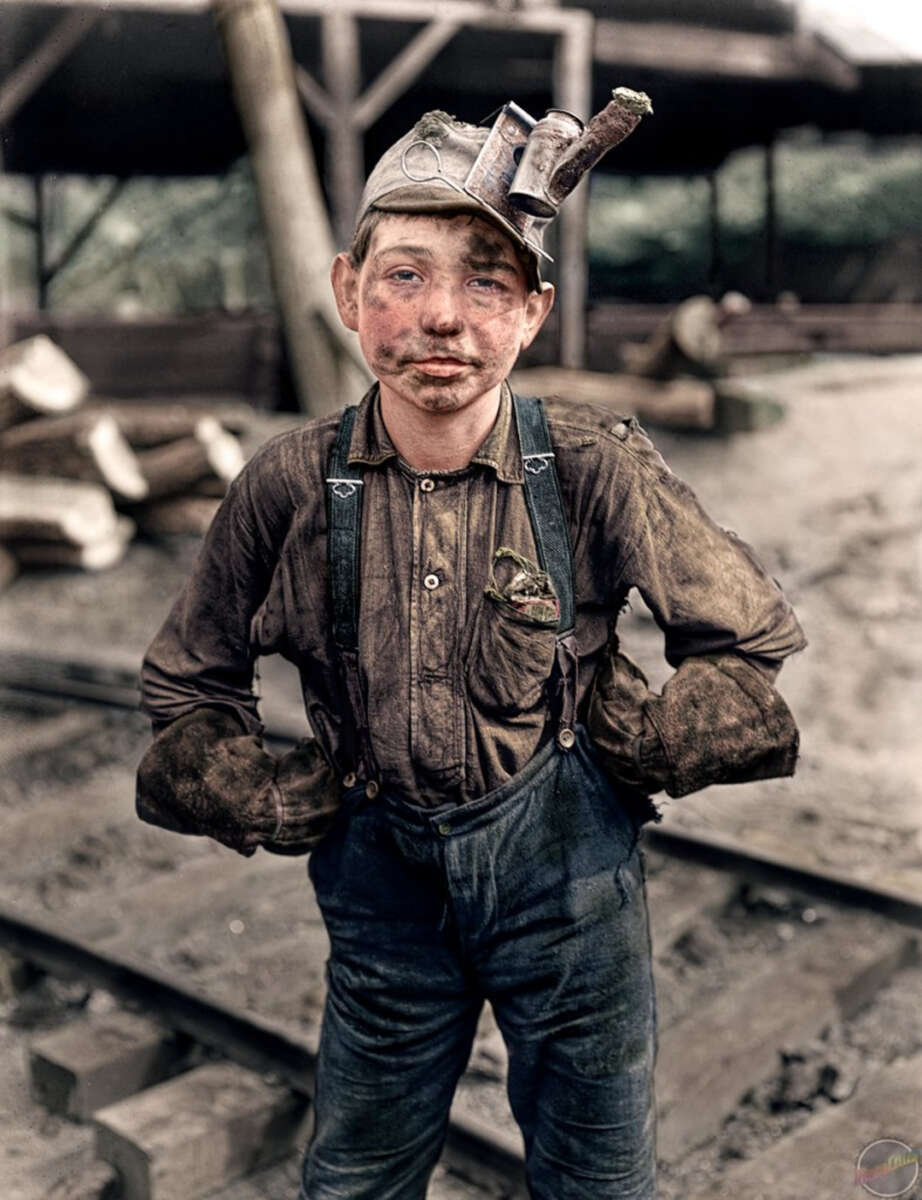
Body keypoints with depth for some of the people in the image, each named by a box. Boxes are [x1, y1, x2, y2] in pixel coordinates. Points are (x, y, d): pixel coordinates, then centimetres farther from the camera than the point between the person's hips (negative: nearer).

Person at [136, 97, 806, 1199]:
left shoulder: (597, 468, -16)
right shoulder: (290, 486, -11)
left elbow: (754, 635, -2)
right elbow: (185, 683, 6)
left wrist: (638, 746, -8)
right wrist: (267, 800, -4)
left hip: (565, 867, -1)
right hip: (382, 870, 2)